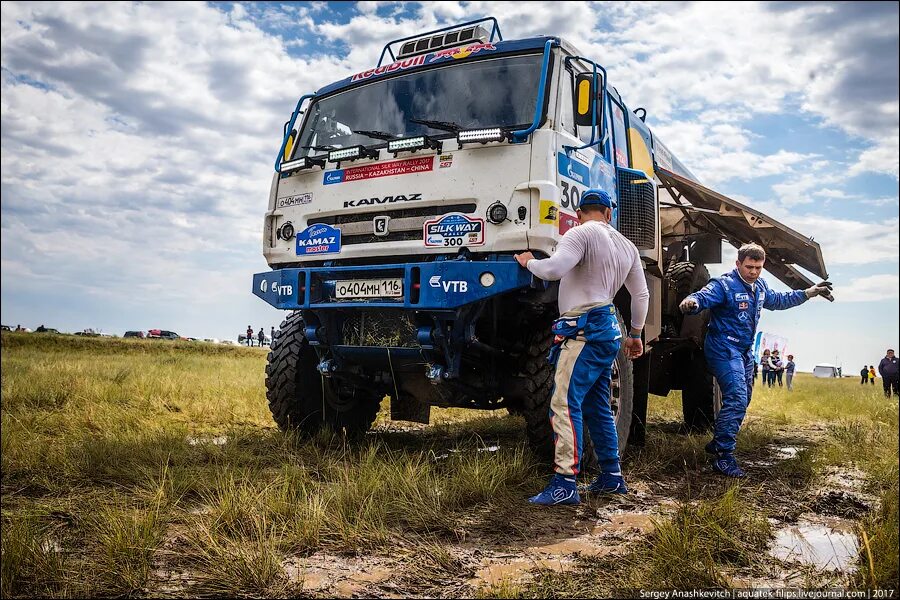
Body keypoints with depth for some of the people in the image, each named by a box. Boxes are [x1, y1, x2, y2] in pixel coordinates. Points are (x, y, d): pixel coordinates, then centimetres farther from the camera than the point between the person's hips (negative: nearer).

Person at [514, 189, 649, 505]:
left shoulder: (581, 234, -6)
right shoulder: (626, 245, 19)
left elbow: (554, 269, -23)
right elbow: (641, 295, 24)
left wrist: (529, 262, -2)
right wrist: (635, 334, 34)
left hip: (583, 329, -9)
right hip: (608, 330, 9)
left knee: (565, 404, -13)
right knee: (597, 408, 16)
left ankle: (564, 484, -17)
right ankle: (612, 477, 23)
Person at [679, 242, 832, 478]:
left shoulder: (760, 287, 9)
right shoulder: (724, 285, -18)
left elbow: (779, 300, 28)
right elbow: (702, 297, -35)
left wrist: (808, 293, 27)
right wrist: (691, 303, -58)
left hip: (745, 351, 10)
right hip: (724, 349, -9)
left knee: (743, 399, 18)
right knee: (737, 399, -19)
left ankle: (718, 442, 34)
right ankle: (723, 456, -14)